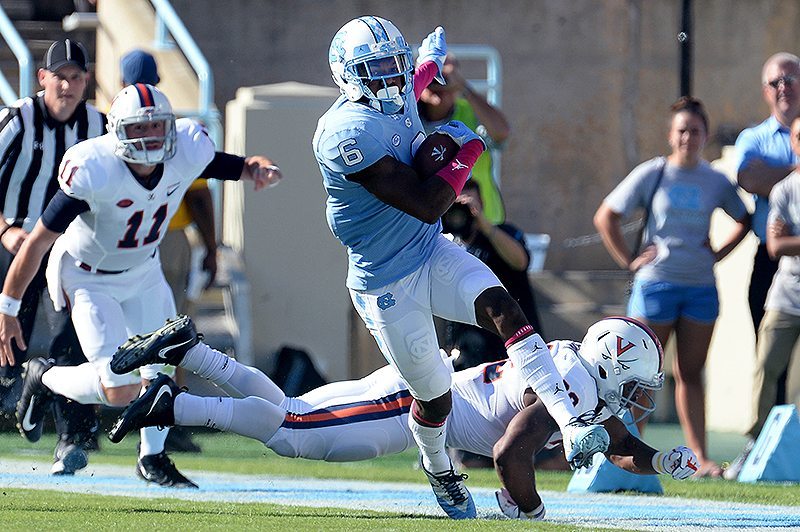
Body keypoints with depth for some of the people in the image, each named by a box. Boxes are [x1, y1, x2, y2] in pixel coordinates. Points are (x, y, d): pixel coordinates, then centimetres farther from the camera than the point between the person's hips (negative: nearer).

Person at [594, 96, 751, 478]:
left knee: (690, 374, 5)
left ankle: (700, 457, 5)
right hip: (656, 284, -3)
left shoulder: (716, 182, 7)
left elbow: (744, 220, 23)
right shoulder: (652, 174, -2)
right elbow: (605, 217, 2)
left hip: (701, 286, 3)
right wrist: (629, 261, -4)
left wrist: (718, 253, 8)